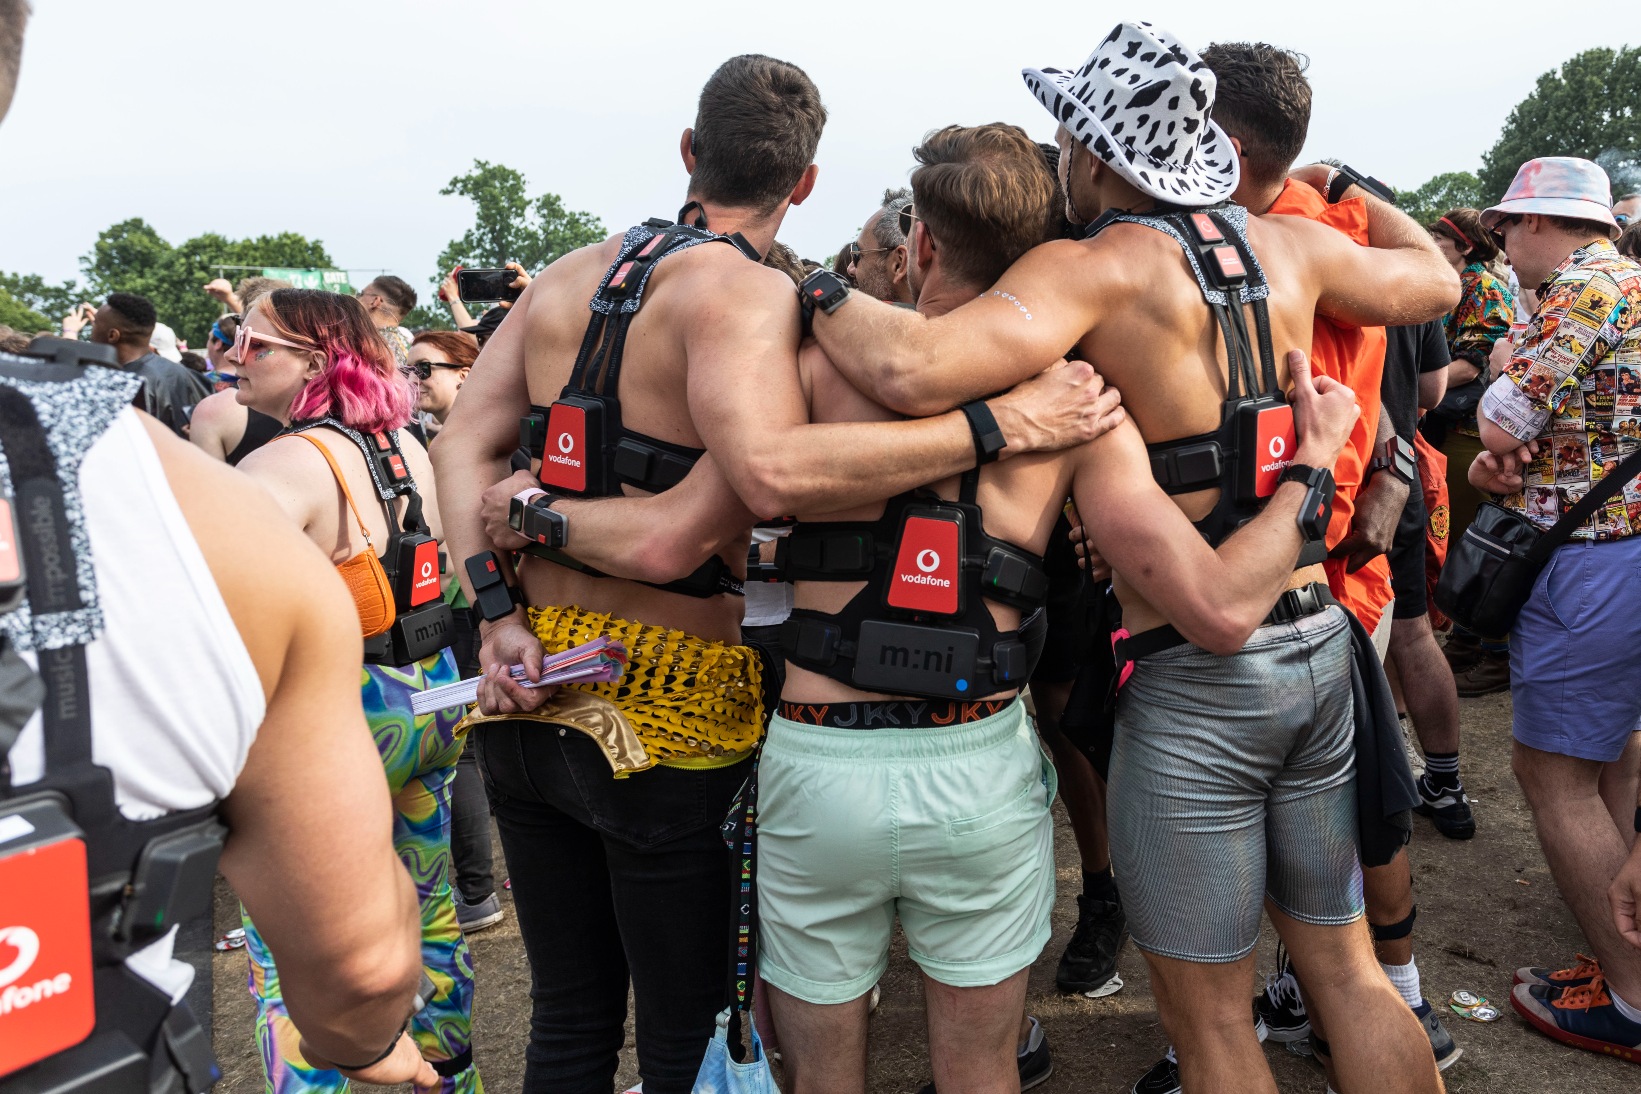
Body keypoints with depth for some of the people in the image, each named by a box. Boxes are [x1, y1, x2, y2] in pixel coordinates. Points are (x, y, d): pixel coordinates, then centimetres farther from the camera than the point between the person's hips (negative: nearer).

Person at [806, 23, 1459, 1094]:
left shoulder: (1092, 267, -14)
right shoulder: (1289, 244, 6)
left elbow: (913, 368, -30)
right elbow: (1436, 281, 26)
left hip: (1191, 683, -6)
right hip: (1320, 646, 7)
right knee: (1349, 973, 22)